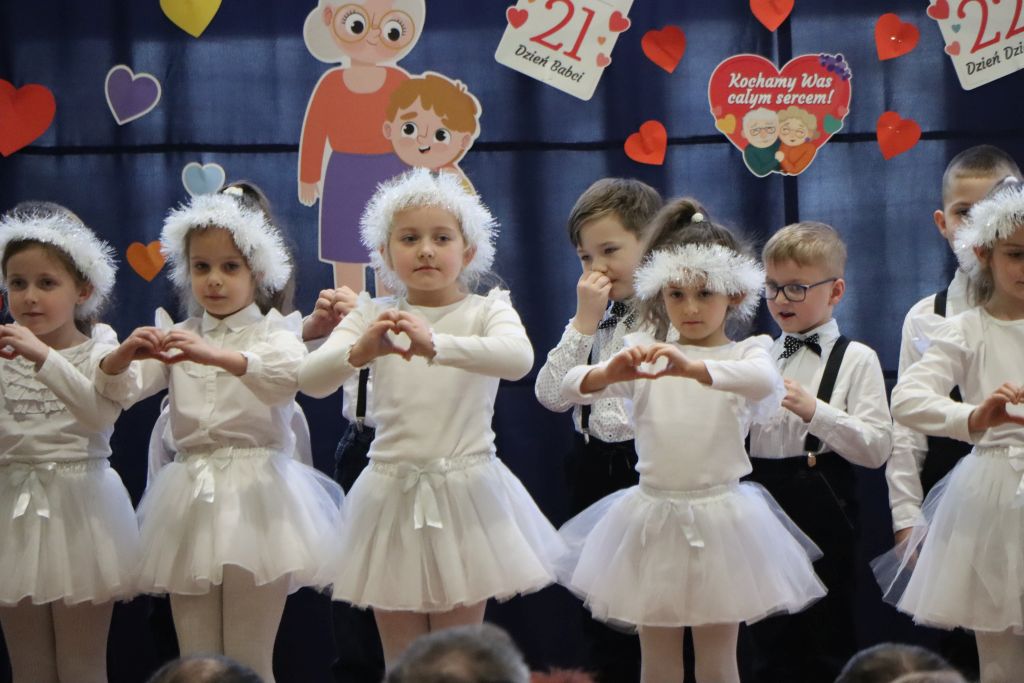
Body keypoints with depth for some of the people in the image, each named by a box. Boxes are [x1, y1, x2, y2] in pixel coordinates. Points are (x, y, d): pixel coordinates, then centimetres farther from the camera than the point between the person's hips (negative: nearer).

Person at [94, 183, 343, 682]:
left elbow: (291, 371, -24)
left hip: (255, 495, -4)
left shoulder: (273, 331, -1)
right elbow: (120, 390, 2)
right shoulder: (178, 337, 12)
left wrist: (218, 356, -40)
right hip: (191, 500, 4)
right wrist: (122, 357, -22)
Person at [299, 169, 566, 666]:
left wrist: (436, 345, -40)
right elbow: (310, 381, -12)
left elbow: (518, 358, -26)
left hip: (466, 492, -2)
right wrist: (358, 351, -33)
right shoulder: (373, 317, 3)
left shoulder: (486, 311, -3)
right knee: (400, 660, 10)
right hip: (392, 493, 2)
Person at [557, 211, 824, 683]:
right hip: (653, 517, 2)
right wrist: (609, 373, -33)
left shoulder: (745, 353, -2)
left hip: (719, 517, -2)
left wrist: (693, 368, -43)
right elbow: (571, 387, -10)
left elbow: (765, 381, -27)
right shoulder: (642, 353, 4)